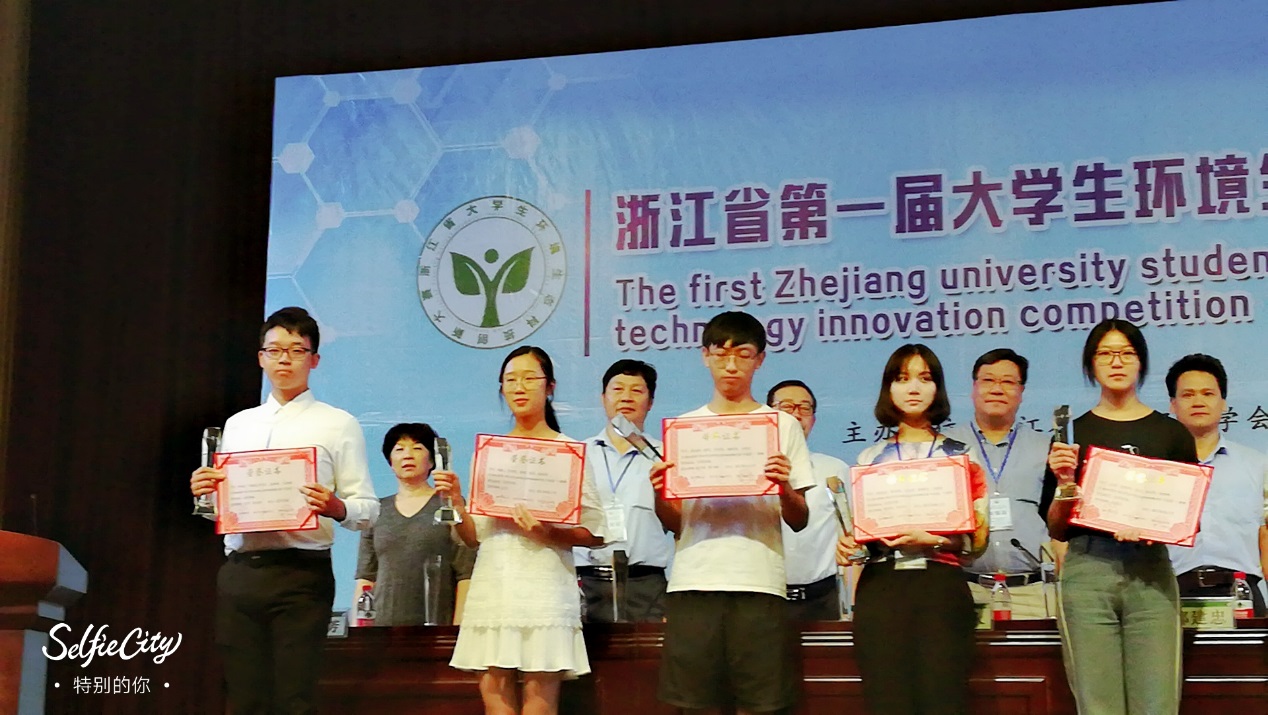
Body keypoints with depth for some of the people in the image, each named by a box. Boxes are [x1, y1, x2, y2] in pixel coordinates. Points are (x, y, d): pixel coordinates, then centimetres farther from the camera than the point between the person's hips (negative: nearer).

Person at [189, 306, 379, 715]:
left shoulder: (338, 425, 5)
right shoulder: (237, 424, 19)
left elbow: (367, 509, -1)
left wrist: (336, 507, -22)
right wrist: (204, 492, 0)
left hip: (300, 574, -4)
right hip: (238, 574, 4)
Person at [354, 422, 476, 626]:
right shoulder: (377, 512, 16)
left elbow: (466, 575, -2)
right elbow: (365, 578, 15)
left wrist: (458, 630, -9)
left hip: (436, 625, -3)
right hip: (383, 624, 3)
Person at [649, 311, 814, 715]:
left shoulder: (782, 425, 10)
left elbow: (799, 522, 6)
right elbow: (672, 523, 11)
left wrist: (785, 488, -14)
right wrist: (659, 493, -9)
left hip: (758, 582, -1)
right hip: (693, 582, 1)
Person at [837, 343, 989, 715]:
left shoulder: (962, 457, 10)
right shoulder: (870, 458, 15)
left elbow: (977, 539, 4)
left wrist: (930, 539, -13)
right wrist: (848, 543, -3)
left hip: (941, 585, -1)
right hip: (881, 587, 1)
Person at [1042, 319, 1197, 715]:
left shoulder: (1171, 433, 10)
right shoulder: (1073, 432, 9)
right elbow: (1057, 530, 9)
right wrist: (1064, 483, -9)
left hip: (1151, 576, 0)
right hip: (1087, 574, 0)